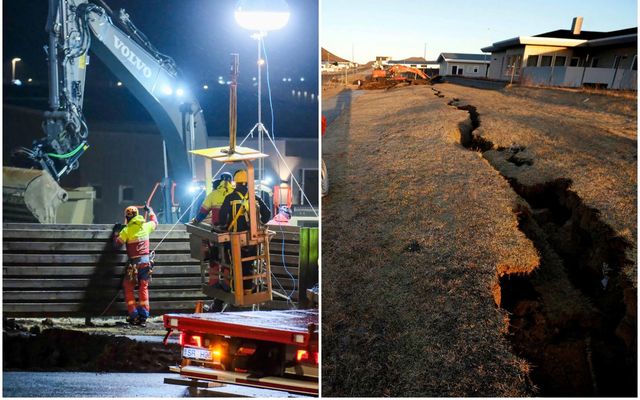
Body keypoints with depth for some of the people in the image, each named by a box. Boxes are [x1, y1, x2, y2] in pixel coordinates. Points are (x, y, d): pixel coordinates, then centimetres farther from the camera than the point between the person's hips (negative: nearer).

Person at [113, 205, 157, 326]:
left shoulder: (127, 230, -9)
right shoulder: (146, 226, 2)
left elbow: (117, 243, -2)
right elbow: (155, 222, 23)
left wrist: (116, 234, 16)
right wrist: (151, 211, 37)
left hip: (134, 263, -4)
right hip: (146, 261, 4)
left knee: (129, 288, 11)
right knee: (143, 289, 9)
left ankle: (134, 316, 6)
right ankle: (143, 317, 7)